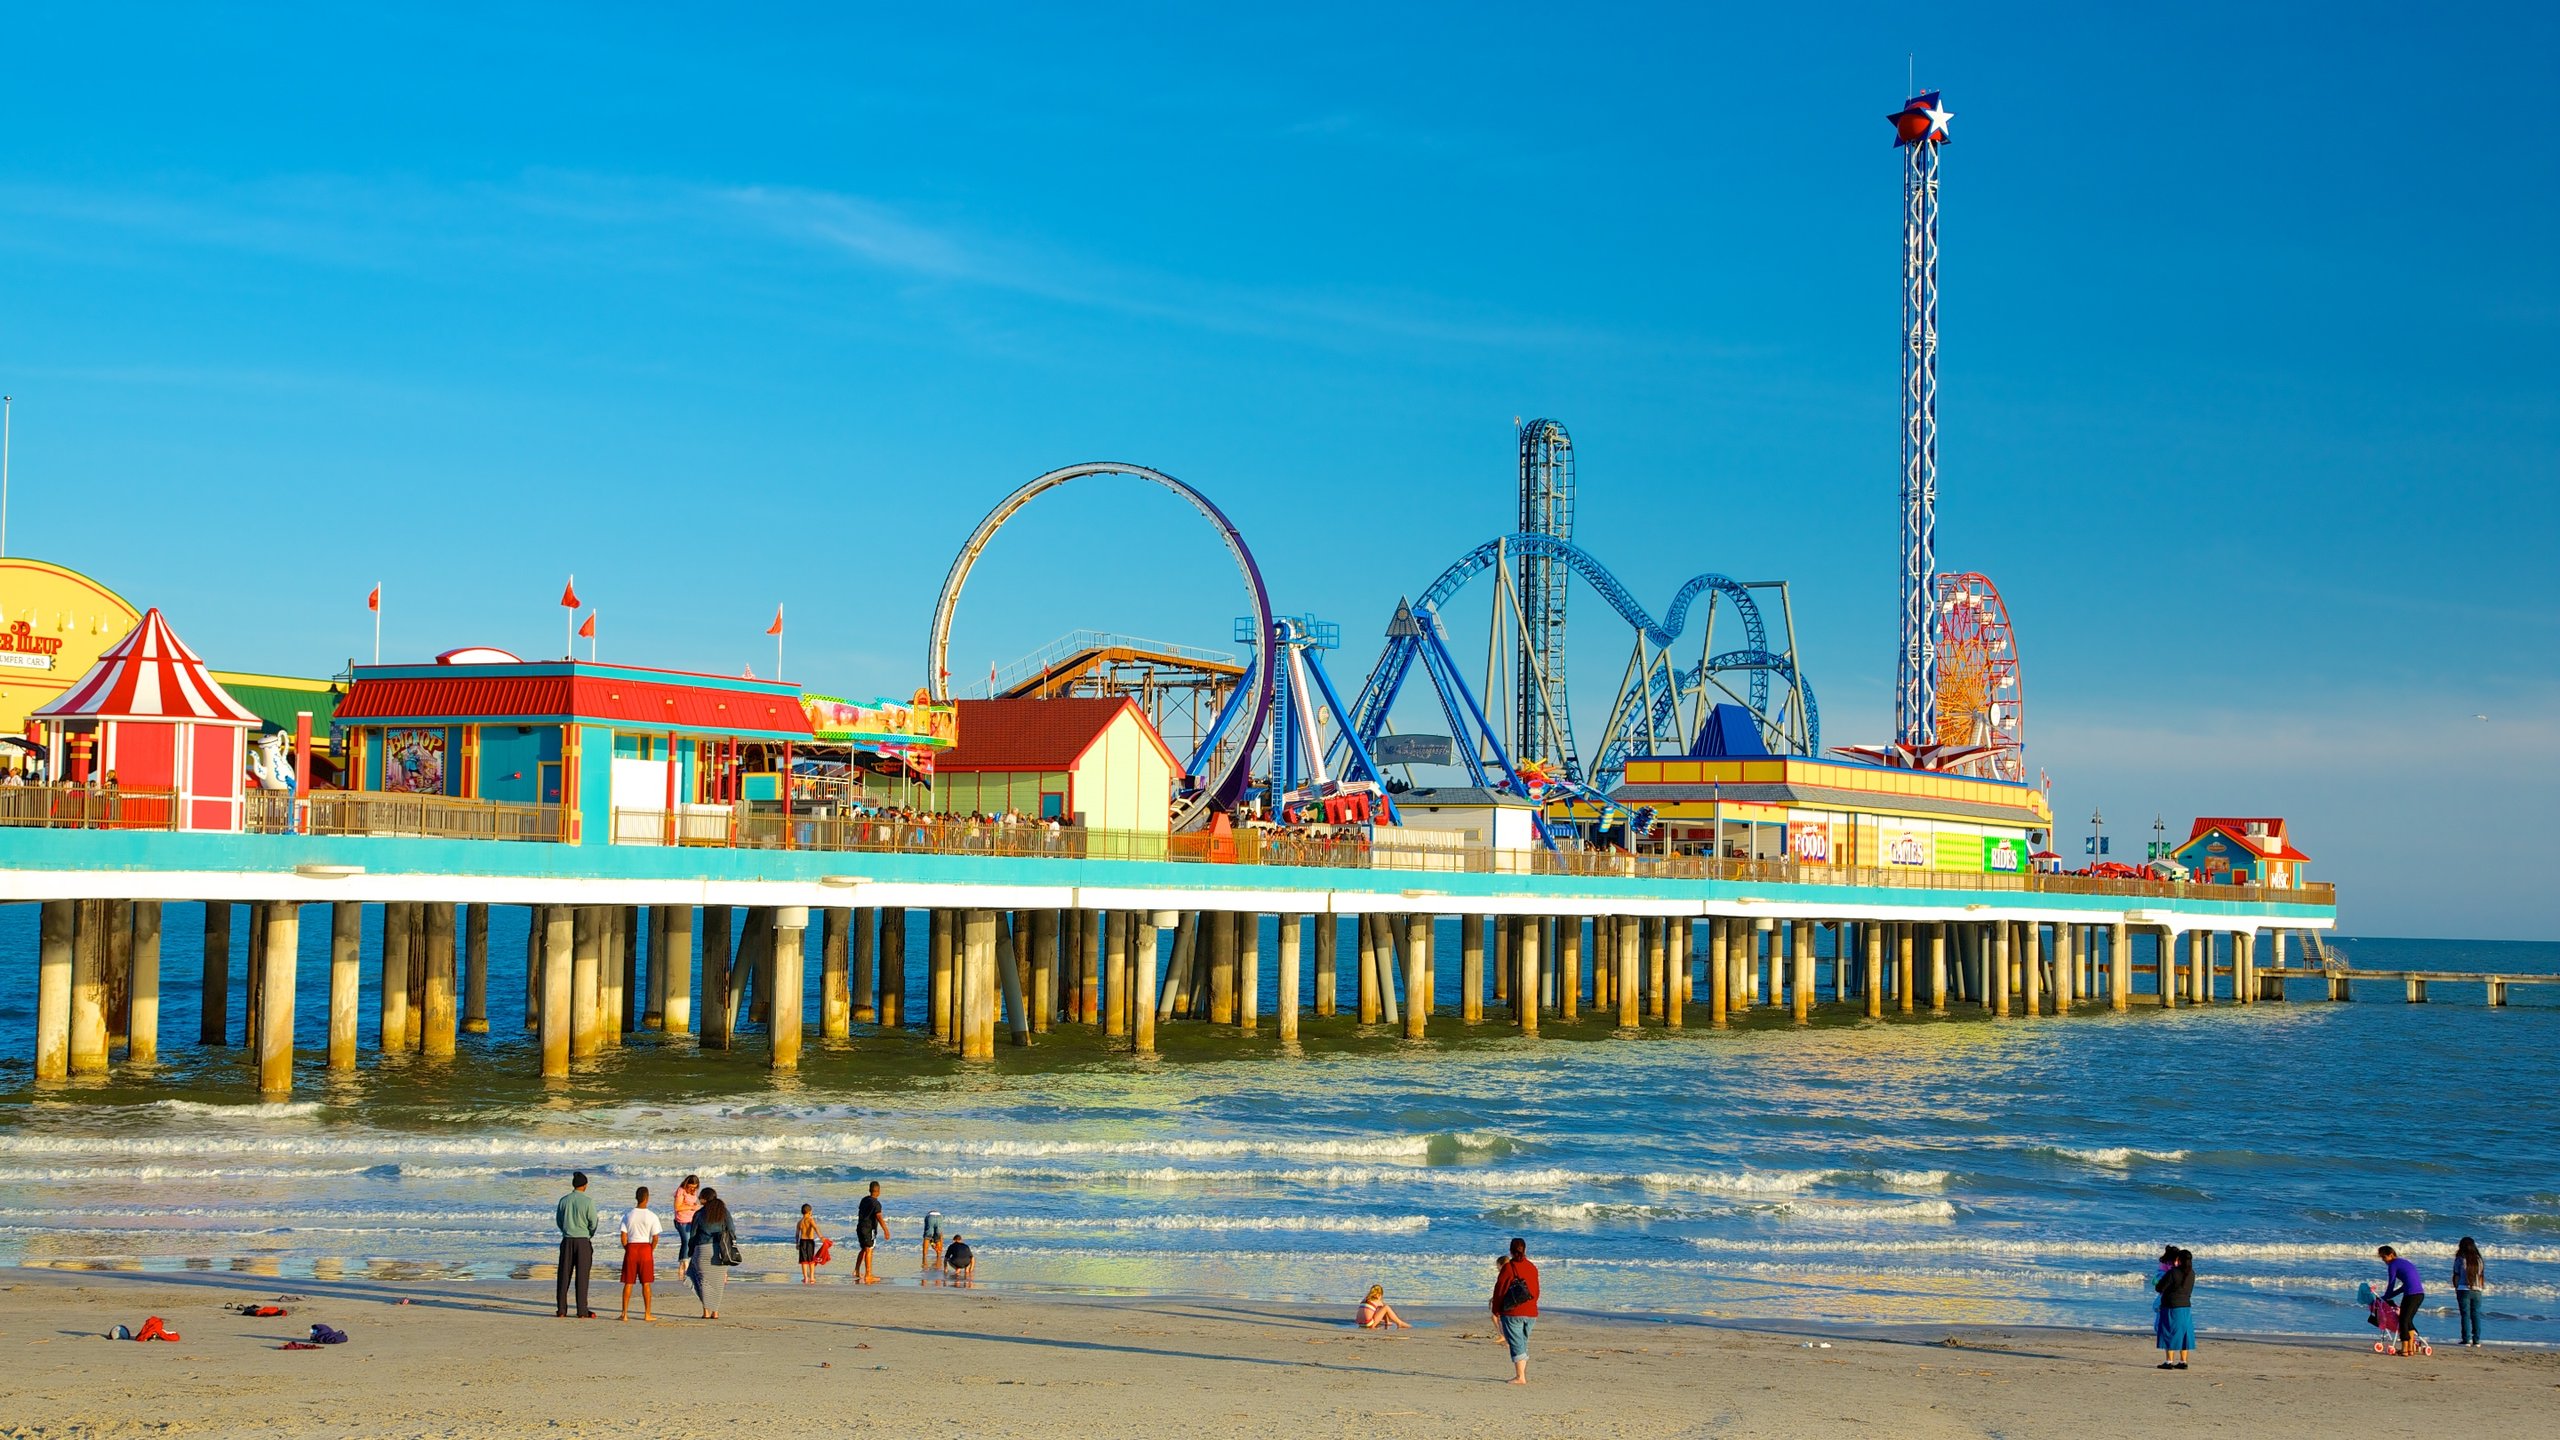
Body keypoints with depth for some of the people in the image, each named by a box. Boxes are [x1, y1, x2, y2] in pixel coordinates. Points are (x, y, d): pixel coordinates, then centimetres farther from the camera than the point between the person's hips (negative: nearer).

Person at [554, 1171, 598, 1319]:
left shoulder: (564, 1200, 2)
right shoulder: (588, 1201, -10)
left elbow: (558, 1220, 9)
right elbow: (593, 1223, -7)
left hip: (567, 1240, 3)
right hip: (583, 1241, -3)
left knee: (564, 1275, 8)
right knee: (582, 1276, 0)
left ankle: (561, 1309, 9)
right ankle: (582, 1311, 0)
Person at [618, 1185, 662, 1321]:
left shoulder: (628, 1216, -1)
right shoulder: (652, 1216, -6)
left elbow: (623, 1238, -3)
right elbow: (655, 1238, -7)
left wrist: (627, 1250, 11)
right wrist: (651, 1251, 8)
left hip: (631, 1249, 1)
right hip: (646, 1249, -1)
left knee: (628, 1283, 6)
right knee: (646, 1283, 7)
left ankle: (624, 1314, 5)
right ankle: (647, 1314, 10)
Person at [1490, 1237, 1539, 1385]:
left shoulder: (1507, 1268, -9)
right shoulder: (1532, 1268, 7)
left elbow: (1499, 1290, -7)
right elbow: (1536, 1291, 14)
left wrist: (1496, 1311, 2)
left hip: (1512, 1312, -5)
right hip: (1530, 1312, 5)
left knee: (1516, 1344, -4)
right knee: (1523, 1343, 16)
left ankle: (1520, 1377, -8)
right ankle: (1522, 1374, 18)